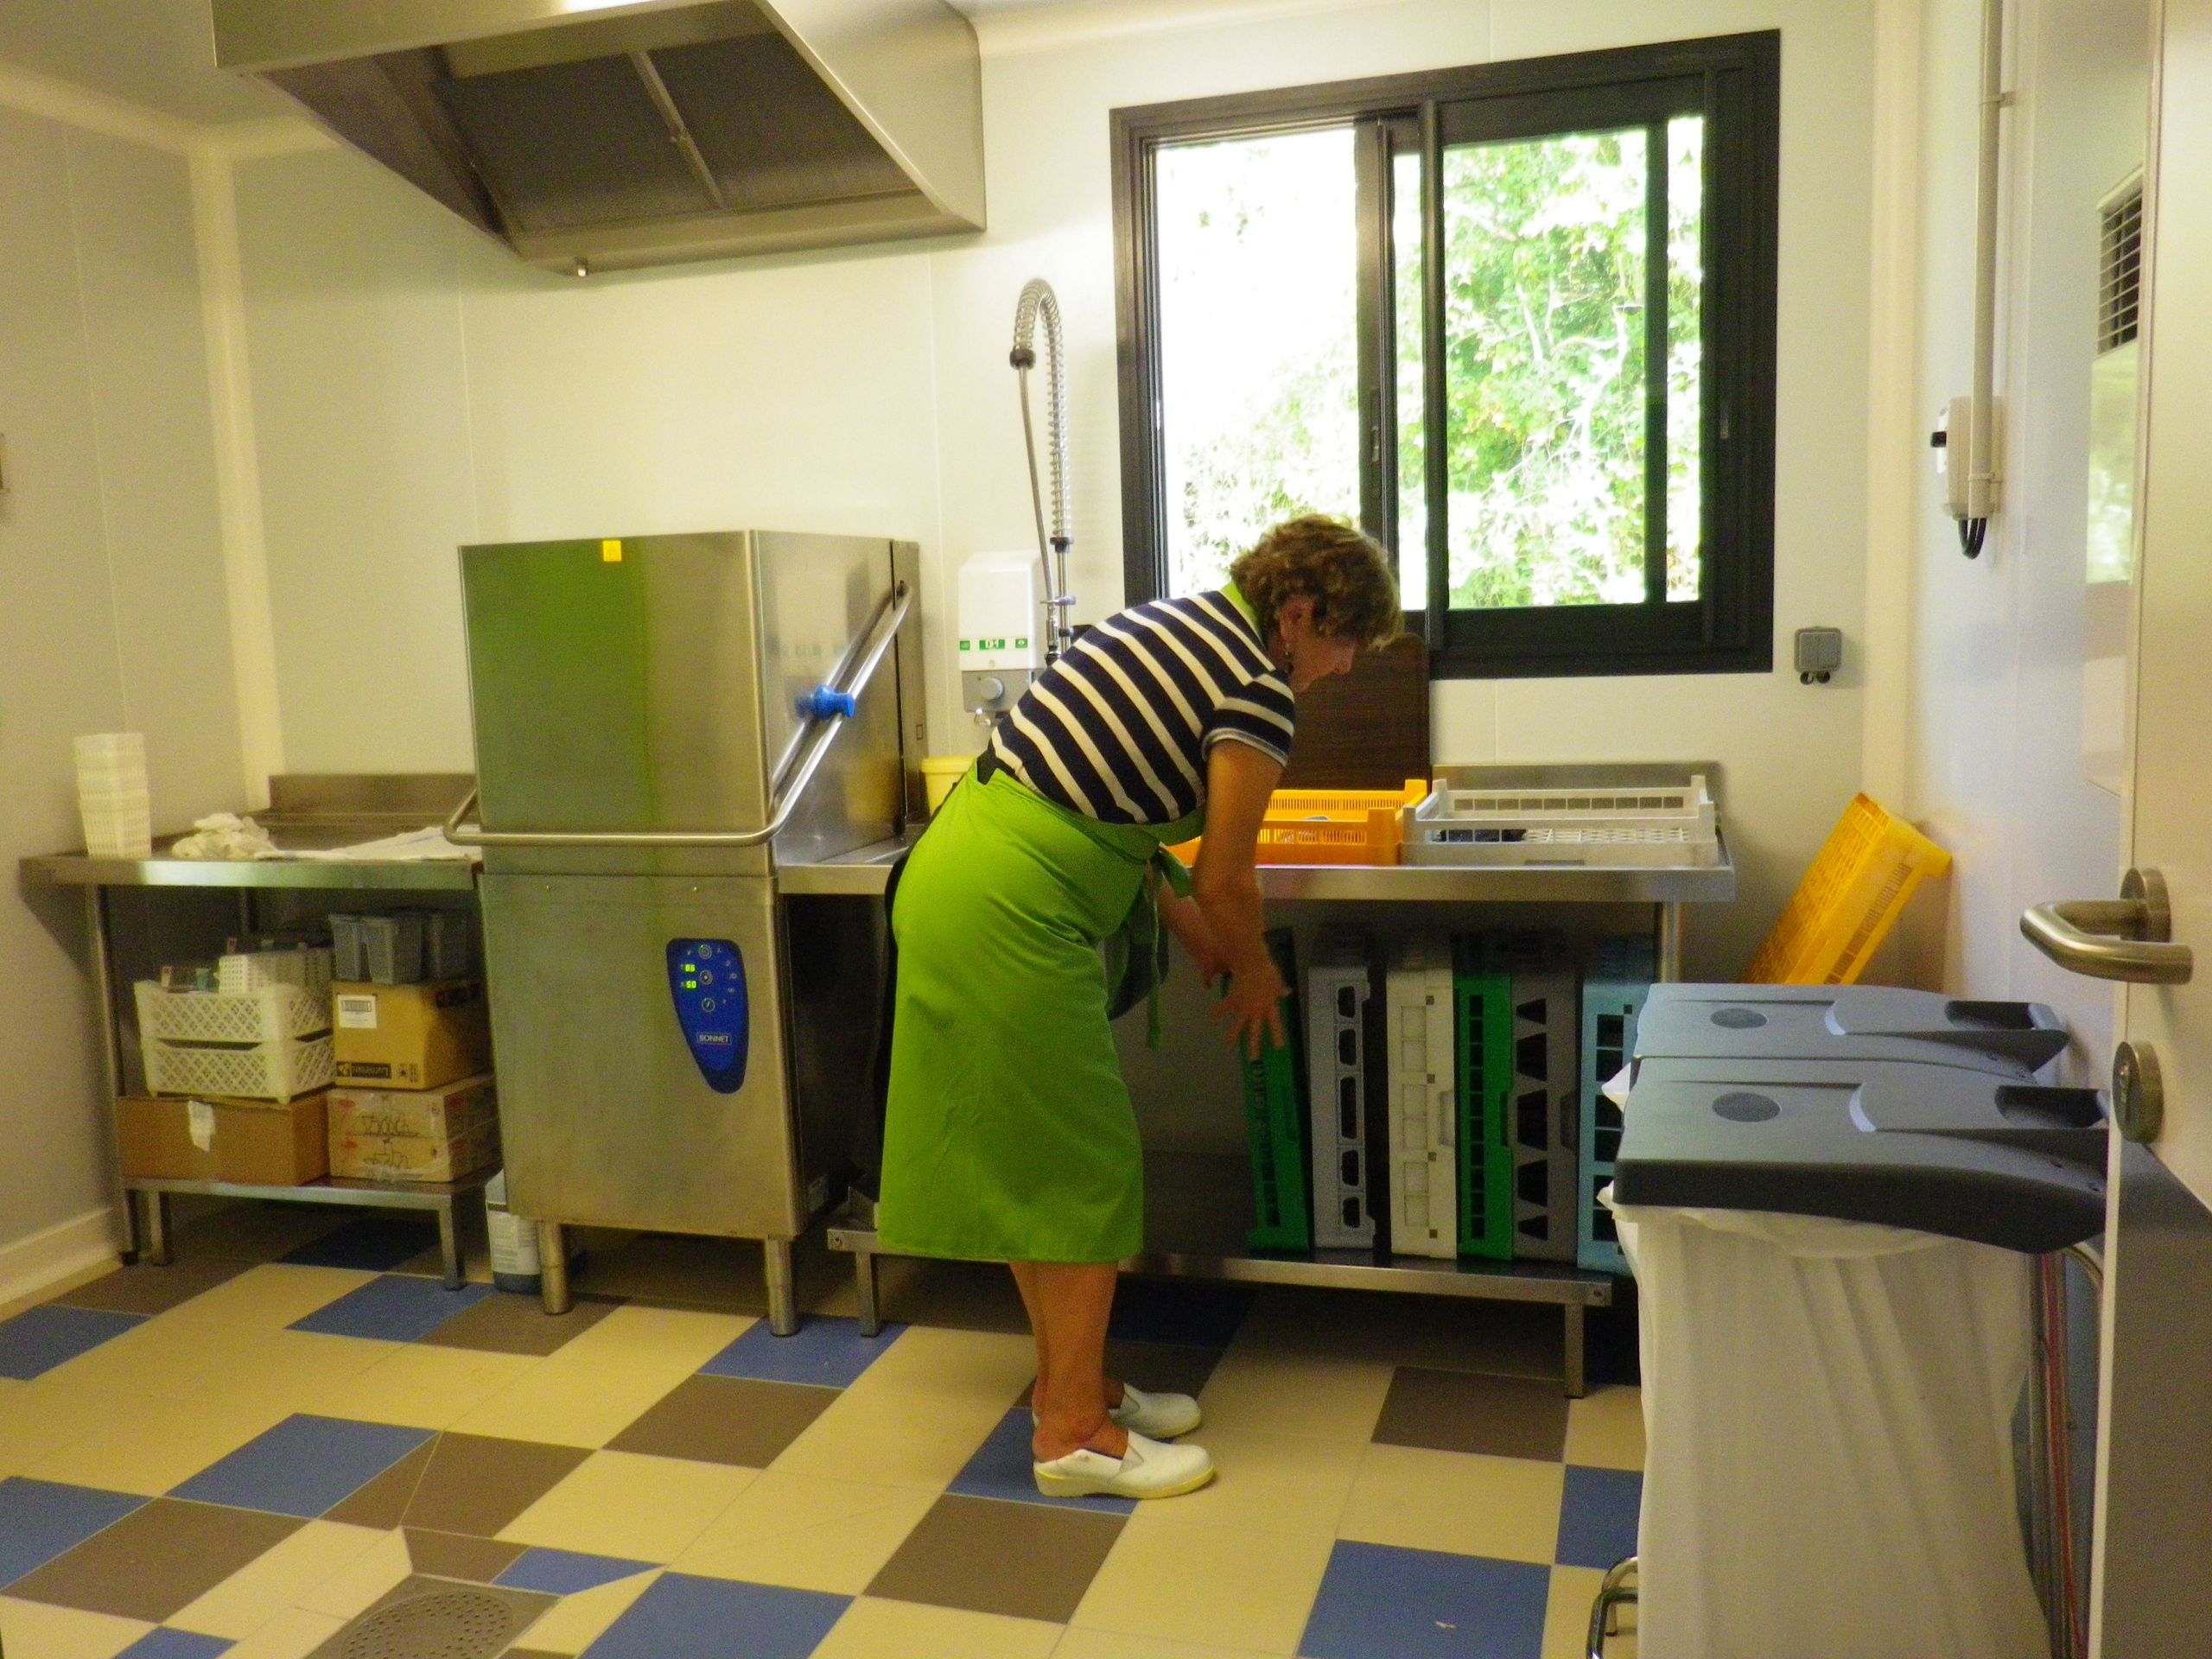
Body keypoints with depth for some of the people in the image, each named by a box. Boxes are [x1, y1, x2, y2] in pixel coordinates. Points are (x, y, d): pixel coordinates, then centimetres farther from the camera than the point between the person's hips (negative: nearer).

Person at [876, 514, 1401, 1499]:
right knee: (1086, 1167, 3)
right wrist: (1256, 973, 14)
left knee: (1023, 1157, 17)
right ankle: (1073, 1430, 15)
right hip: (1013, 912, -10)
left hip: (948, 870, 10)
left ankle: (1069, 1377, 31)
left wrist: (1195, 932, 21)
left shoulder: (1176, 622, 17)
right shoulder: (1259, 688, -9)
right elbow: (1225, 879, -5)